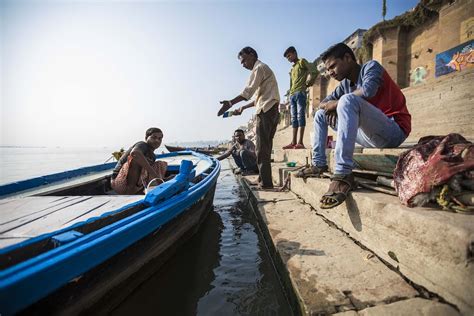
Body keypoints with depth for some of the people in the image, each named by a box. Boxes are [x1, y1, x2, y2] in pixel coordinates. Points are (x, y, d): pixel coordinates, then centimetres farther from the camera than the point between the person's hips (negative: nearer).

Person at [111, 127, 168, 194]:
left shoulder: (152, 156, 13)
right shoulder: (142, 145, -12)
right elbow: (134, 153, -36)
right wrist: (153, 173, -41)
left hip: (137, 186, 8)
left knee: (162, 164, 6)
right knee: (136, 158, -30)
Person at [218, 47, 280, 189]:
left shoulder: (259, 68, -2)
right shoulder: (263, 69, 29)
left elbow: (248, 91, -18)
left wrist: (230, 103, -27)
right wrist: (243, 108, 27)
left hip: (266, 111, -10)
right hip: (271, 110, 10)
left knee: (262, 148, -10)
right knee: (265, 147, 10)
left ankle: (265, 182, -8)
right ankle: (264, 180, 15)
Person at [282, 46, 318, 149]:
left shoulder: (302, 61, 7)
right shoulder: (292, 69, 29)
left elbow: (314, 71, -6)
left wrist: (308, 83, -1)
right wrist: (290, 96, 14)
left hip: (300, 92, -8)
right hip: (292, 94, 8)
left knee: (300, 115, -15)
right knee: (294, 118, 0)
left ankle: (300, 142, -21)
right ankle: (293, 142, -2)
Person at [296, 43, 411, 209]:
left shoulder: (371, 66, -4)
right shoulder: (346, 83, 15)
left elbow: (367, 90, -25)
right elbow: (325, 102, 15)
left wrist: (337, 103, -12)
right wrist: (330, 107, -8)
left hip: (393, 131, -8)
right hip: (369, 135, 8)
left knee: (348, 100, -33)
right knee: (321, 113, 14)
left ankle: (343, 175, -42)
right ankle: (318, 164, 6)